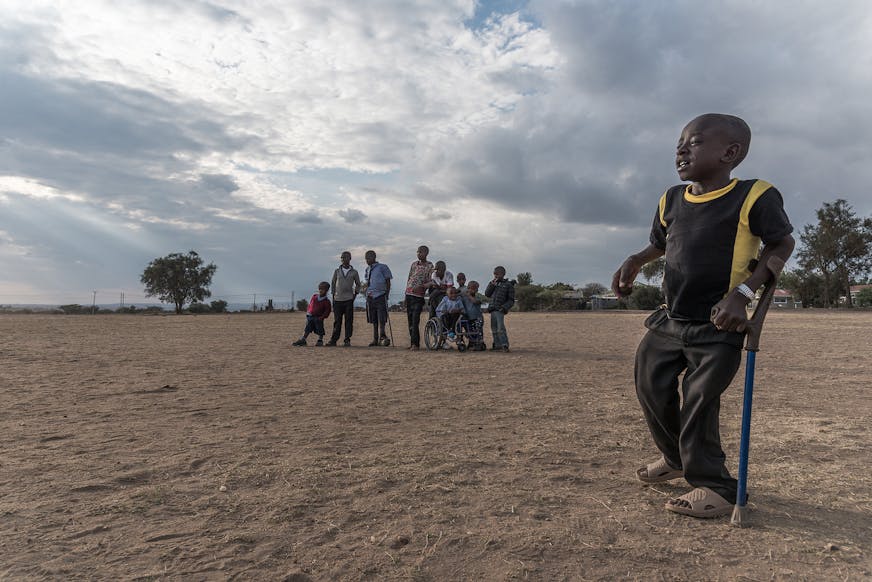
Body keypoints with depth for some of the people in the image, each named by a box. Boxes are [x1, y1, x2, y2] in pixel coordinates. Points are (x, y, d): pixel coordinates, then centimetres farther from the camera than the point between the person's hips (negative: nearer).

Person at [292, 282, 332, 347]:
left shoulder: (326, 301, -6)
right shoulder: (314, 297, 8)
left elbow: (327, 311, -7)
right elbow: (310, 305, 16)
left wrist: (322, 317, -15)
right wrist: (307, 312, 8)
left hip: (318, 318, -4)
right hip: (310, 316, 4)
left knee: (319, 330, 3)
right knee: (307, 329, 5)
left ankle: (320, 340, 17)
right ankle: (302, 340, 8)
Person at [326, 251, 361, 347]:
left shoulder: (354, 272, 5)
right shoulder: (337, 271, 8)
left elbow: (358, 285, 14)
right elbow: (333, 283, 15)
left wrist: (355, 295, 3)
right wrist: (333, 296, 8)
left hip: (349, 299, -1)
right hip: (338, 299, 1)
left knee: (349, 320, -3)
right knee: (337, 321, 2)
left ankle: (347, 340, 1)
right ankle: (334, 340, 6)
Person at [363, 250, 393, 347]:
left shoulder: (382, 267, -2)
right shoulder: (368, 269, 15)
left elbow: (388, 282, -1)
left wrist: (386, 295, -6)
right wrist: (367, 293, 10)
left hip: (380, 296, -6)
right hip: (370, 297, 6)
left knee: (381, 319, -11)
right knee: (374, 320, 8)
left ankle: (382, 337, -9)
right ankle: (375, 340, 13)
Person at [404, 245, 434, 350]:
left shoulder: (429, 266, -1)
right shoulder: (414, 264, 15)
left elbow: (431, 282, -8)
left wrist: (421, 287, -22)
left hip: (419, 295, -6)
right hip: (409, 294, 6)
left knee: (415, 320, -13)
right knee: (410, 319, 8)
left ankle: (416, 344, -13)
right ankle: (413, 343, 16)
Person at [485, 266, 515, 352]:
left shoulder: (508, 285, 1)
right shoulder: (494, 283, 17)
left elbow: (511, 300, 0)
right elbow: (487, 294, 10)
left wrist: (504, 307, -15)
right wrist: (491, 285, -1)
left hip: (500, 310, -6)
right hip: (492, 310, 6)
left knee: (500, 328, -15)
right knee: (494, 329, 9)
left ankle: (505, 345, -12)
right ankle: (497, 345, 17)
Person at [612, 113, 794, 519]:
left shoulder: (753, 197, -12)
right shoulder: (671, 200, 6)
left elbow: (782, 245, -5)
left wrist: (743, 292, -17)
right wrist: (634, 262, 1)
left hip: (718, 327, -7)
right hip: (670, 319, 7)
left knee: (698, 403, -8)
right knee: (651, 388, 11)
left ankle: (714, 486, 12)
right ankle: (676, 458, 36)